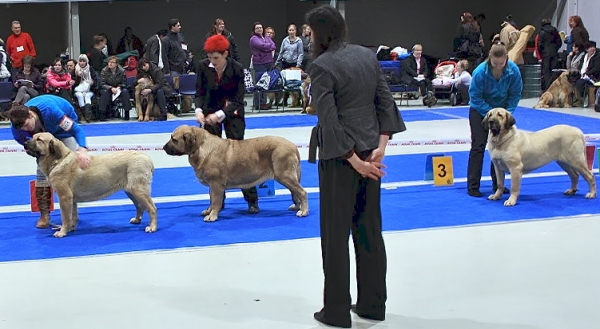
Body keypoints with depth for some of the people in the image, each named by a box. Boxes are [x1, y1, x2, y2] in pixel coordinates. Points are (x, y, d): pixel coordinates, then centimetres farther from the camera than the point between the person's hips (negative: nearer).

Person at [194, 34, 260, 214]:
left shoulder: (237, 68, -20)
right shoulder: (203, 66, -13)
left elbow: (238, 99, -17)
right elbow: (200, 92, -5)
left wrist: (220, 115, -30)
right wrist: (199, 109, -25)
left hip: (232, 113, -2)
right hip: (210, 112, 3)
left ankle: (252, 200, 3)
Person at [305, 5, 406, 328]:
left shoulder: (321, 66, -13)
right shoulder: (367, 55, 7)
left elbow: (329, 120, -18)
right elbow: (385, 101, 4)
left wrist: (353, 161, -15)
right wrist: (380, 147, -3)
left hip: (340, 155, -6)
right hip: (370, 150, 6)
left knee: (335, 233, 4)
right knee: (369, 228, 14)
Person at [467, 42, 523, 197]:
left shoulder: (513, 70, -21)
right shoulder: (480, 72, -29)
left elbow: (515, 94, -9)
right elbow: (475, 96, -20)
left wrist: (506, 113, -19)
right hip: (480, 110, -3)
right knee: (478, 145, -6)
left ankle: (497, 183, 16)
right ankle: (472, 185, -2)